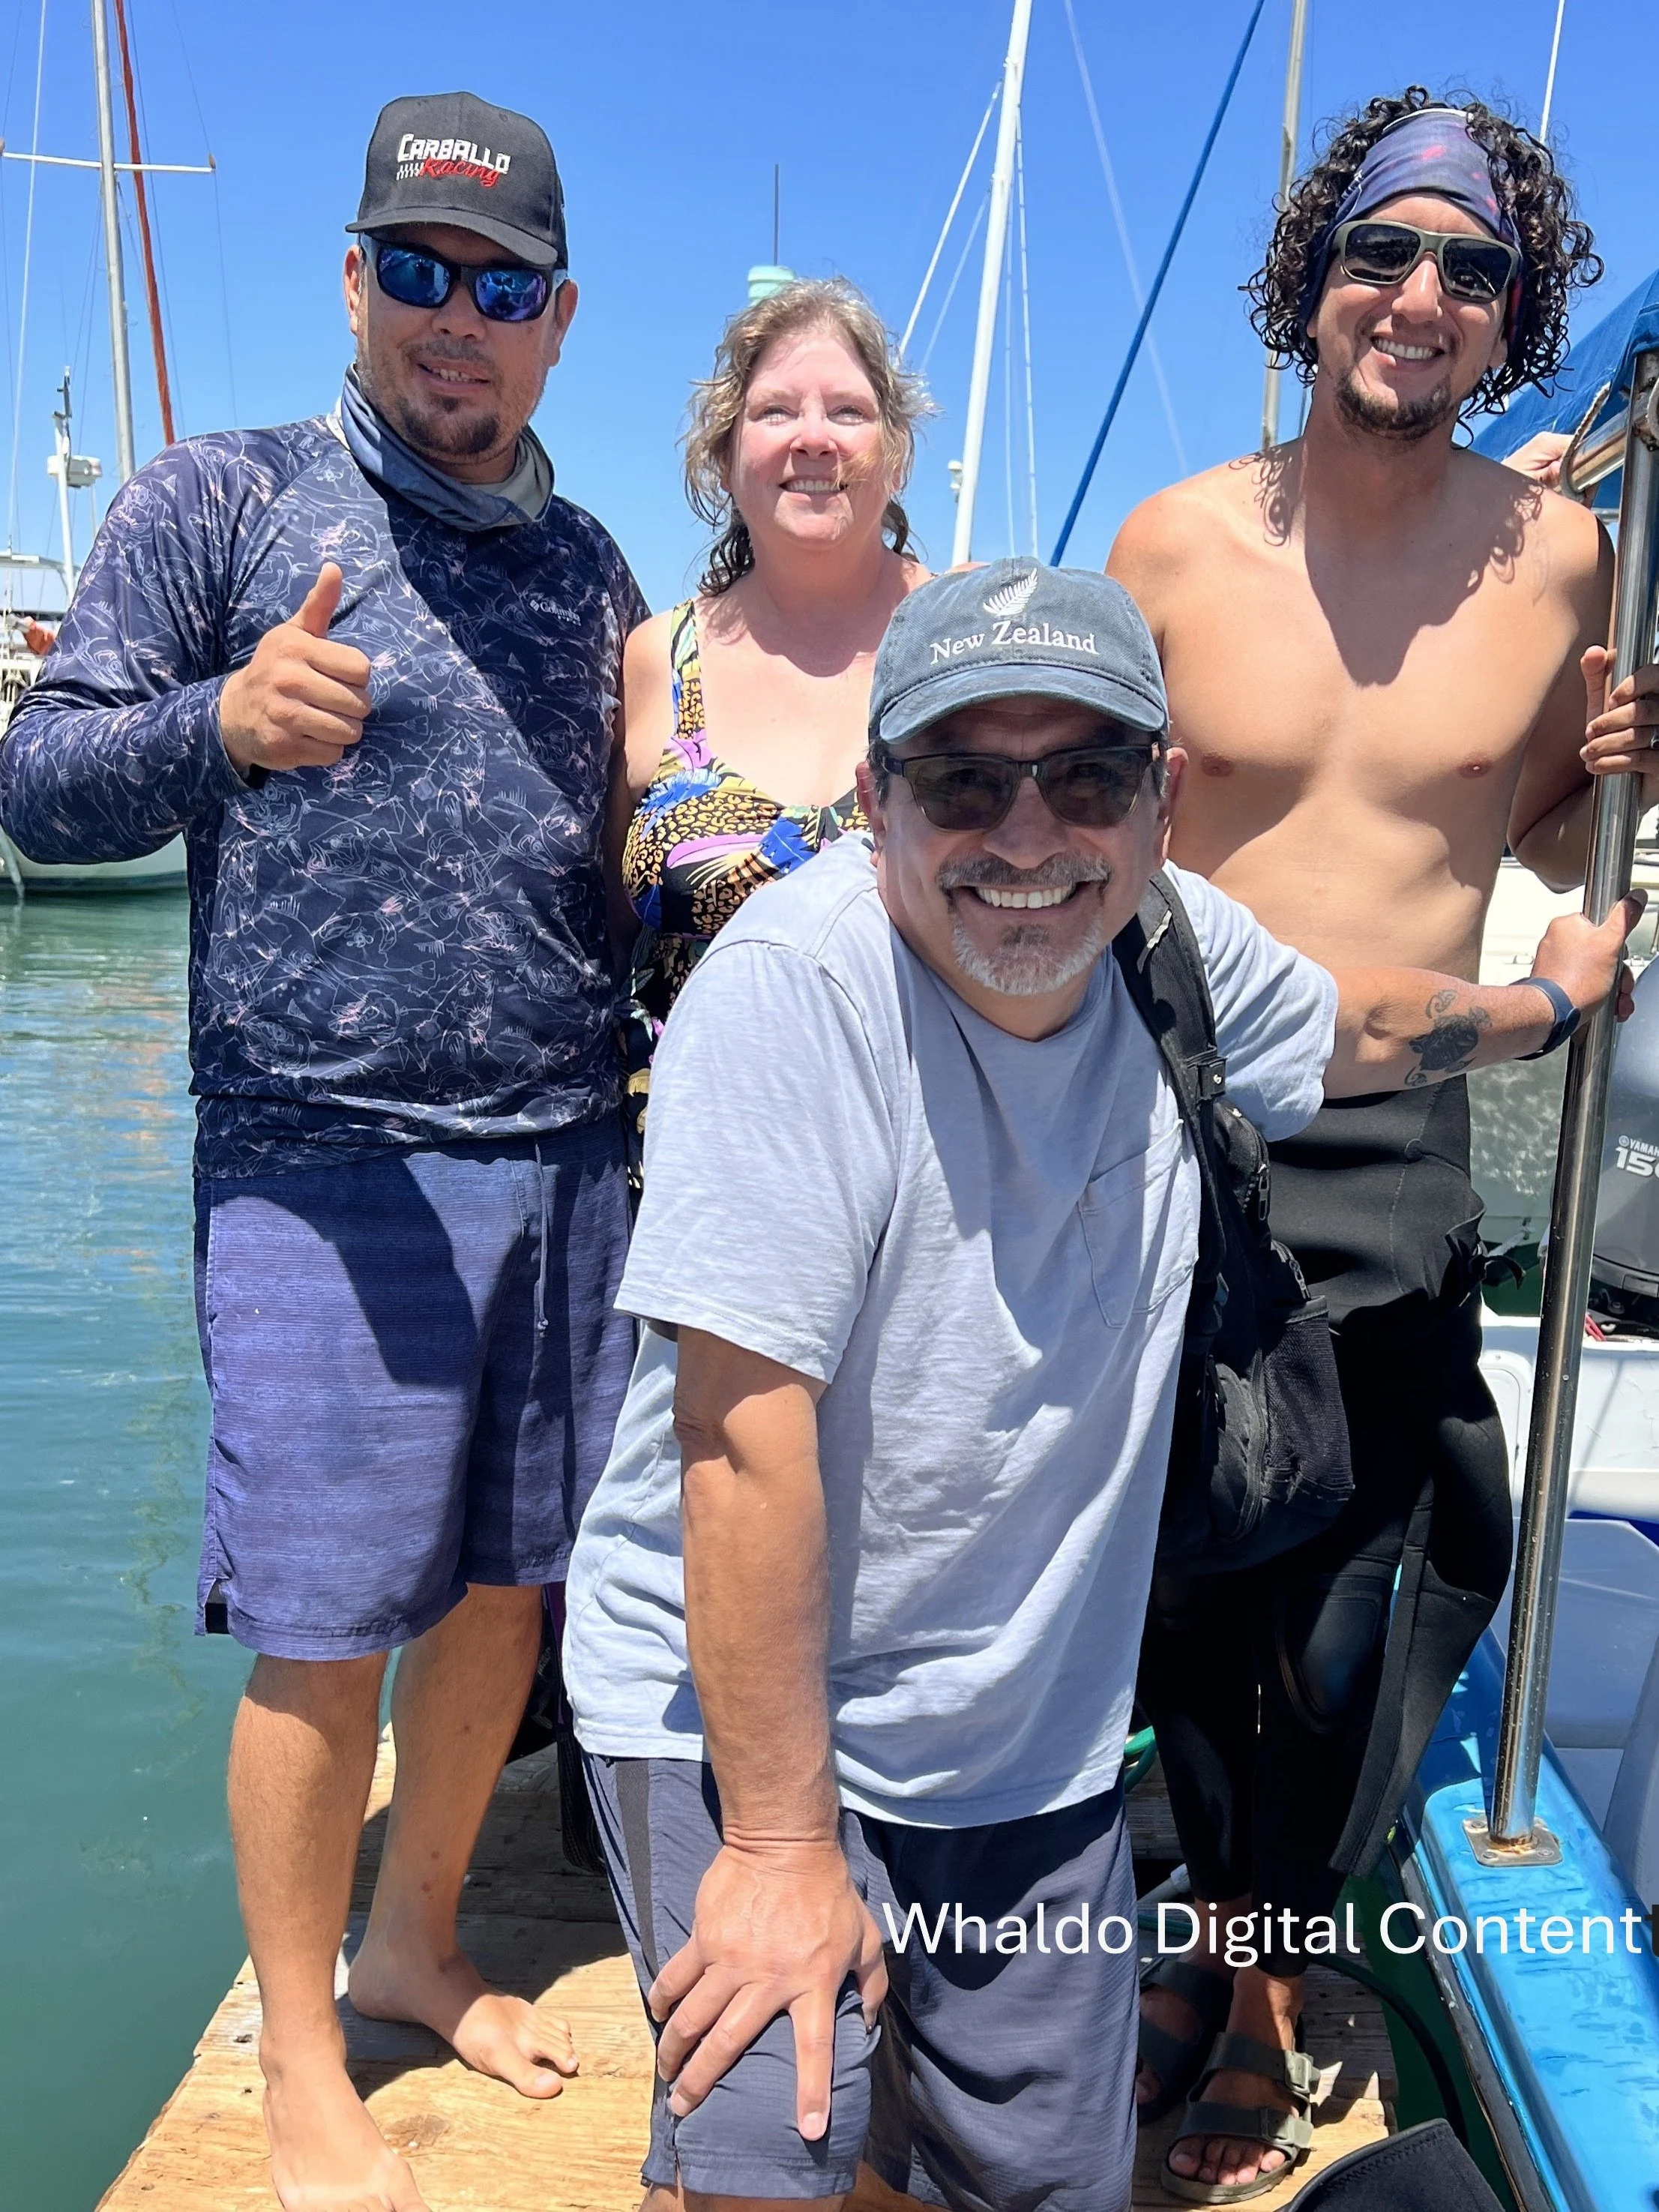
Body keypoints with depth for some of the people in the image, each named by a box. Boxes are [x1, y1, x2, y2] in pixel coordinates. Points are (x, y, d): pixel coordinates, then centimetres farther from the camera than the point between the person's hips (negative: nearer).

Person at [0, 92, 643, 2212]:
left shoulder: (590, 568, 14)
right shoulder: (218, 500, 0)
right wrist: (220, 719, -23)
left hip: (567, 1159, 5)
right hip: (326, 1164, -5)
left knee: (507, 1582, 14)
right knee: (328, 1632, 2)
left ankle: (416, 1941, 38)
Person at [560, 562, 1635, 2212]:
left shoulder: (1177, 947, -7)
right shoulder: (797, 981, -27)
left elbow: (1355, 1026, 17)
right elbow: (748, 1434, -27)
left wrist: (1549, 995, 35)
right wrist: (783, 1844, -23)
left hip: (1034, 1733, 6)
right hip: (735, 1703, -5)